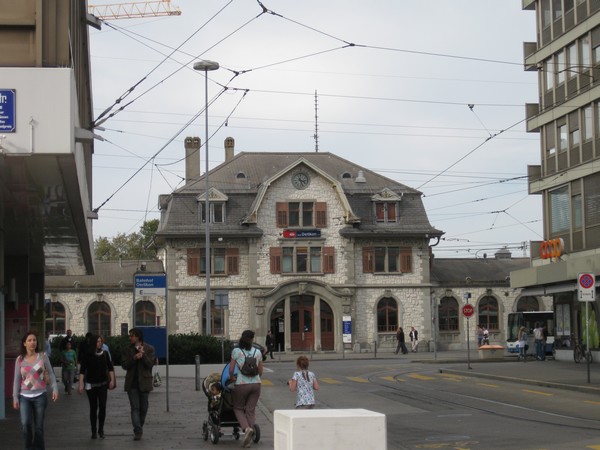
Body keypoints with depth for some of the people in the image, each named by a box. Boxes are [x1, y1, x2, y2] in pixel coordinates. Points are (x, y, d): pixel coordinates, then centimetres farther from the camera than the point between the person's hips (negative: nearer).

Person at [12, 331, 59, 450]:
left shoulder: (43, 357, 0)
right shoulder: (20, 360, 2)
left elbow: (50, 374, 2)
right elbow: (17, 380, 4)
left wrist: (55, 389, -11)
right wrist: (15, 397, 1)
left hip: (40, 396, 0)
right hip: (24, 397, 0)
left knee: (39, 426, 4)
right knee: (25, 423, -18)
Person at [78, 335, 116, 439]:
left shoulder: (104, 354, 2)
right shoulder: (87, 355, -6)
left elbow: (110, 367, 9)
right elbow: (82, 371, -8)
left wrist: (112, 380, 2)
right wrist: (81, 384, -14)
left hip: (103, 384, 2)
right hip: (91, 384, -2)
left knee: (102, 406, -8)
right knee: (93, 408, 3)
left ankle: (101, 429, 3)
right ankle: (94, 431, 11)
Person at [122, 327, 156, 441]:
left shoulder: (149, 349, 1)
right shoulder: (128, 350, 7)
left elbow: (150, 364, -7)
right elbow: (124, 365, -1)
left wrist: (143, 355, -19)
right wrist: (134, 358, -16)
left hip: (144, 382, 0)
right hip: (132, 383, 0)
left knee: (143, 408, 9)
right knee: (135, 408, -7)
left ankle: (139, 428, 26)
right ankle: (138, 431, -13)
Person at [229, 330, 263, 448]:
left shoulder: (236, 351, -5)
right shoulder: (257, 352, 4)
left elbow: (231, 369, -1)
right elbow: (260, 371, 11)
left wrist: (231, 377, 19)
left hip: (242, 384, -3)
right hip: (256, 383, 3)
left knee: (238, 408, 15)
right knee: (251, 410, 9)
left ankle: (247, 428, -11)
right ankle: (248, 439, 6)